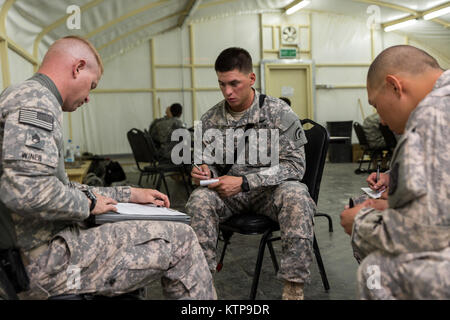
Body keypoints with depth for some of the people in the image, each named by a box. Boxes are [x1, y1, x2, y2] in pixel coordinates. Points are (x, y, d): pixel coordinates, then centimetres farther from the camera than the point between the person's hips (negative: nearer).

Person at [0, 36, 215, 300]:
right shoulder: (35, 100, -15)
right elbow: (27, 191, -30)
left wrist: (129, 194, 17)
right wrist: (88, 203, -12)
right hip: (46, 260, -11)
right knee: (180, 240, -8)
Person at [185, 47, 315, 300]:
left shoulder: (279, 113, -9)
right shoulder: (211, 120, 2)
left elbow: (294, 165, -15)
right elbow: (210, 163, 13)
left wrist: (244, 182, -24)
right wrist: (205, 172, -15)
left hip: (271, 191, -2)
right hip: (230, 193, 3)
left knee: (296, 194, -35)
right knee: (199, 198, -27)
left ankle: (294, 289, -24)